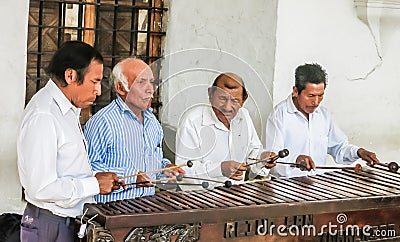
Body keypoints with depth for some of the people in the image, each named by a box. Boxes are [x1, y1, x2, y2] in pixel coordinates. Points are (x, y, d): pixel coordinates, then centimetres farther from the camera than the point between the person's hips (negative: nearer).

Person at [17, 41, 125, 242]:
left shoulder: (69, 110, 12)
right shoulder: (42, 116, -21)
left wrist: (96, 178, 5)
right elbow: (41, 188, -26)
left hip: (70, 222, 9)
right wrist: (94, 184, -17)